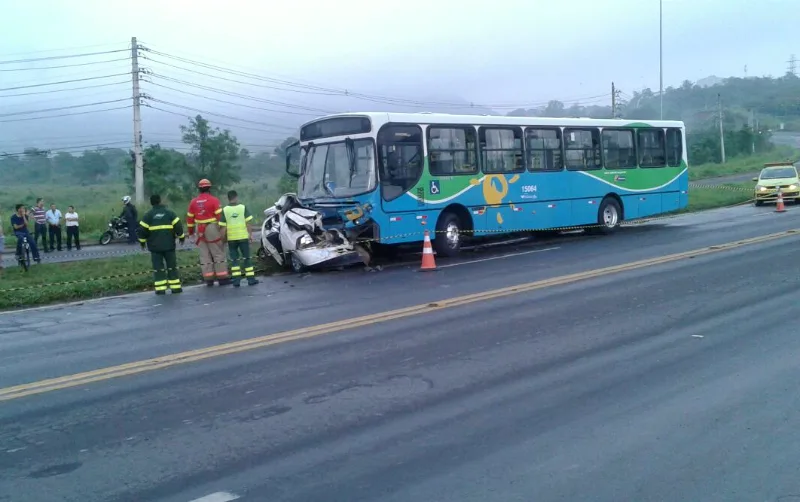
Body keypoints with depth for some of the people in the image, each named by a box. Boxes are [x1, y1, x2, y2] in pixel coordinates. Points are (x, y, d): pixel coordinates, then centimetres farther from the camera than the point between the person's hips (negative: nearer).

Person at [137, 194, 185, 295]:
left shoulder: (148, 215, -2)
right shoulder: (169, 213, 0)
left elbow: (142, 230, -3)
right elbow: (178, 226, -3)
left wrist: (142, 241, 11)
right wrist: (181, 236, 11)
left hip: (155, 246, -1)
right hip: (169, 245, 1)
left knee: (158, 267, 3)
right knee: (172, 266, 9)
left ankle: (160, 289, -2)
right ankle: (175, 287, 8)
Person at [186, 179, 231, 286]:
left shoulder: (193, 202, 8)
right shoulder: (213, 200, -8)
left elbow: (190, 218, 12)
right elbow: (220, 216, -12)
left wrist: (191, 232, 21)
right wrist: (223, 231, -7)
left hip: (200, 231, 5)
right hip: (212, 229, -5)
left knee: (205, 256, 8)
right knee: (218, 254, 1)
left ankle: (209, 279, 8)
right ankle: (222, 278, 0)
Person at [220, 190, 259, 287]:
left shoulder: (224, 210, -3)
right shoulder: (243, 207, -3)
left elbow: (223, 227, -3)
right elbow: (248, 223, -4)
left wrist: (223, 239, 5)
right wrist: (250, 234, 4)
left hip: (231, 238, 0)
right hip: (243, 237, 0)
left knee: (234, 259, 8)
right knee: (246, 258, 8)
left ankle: (236, 279, 1)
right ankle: (251, 278, 6)